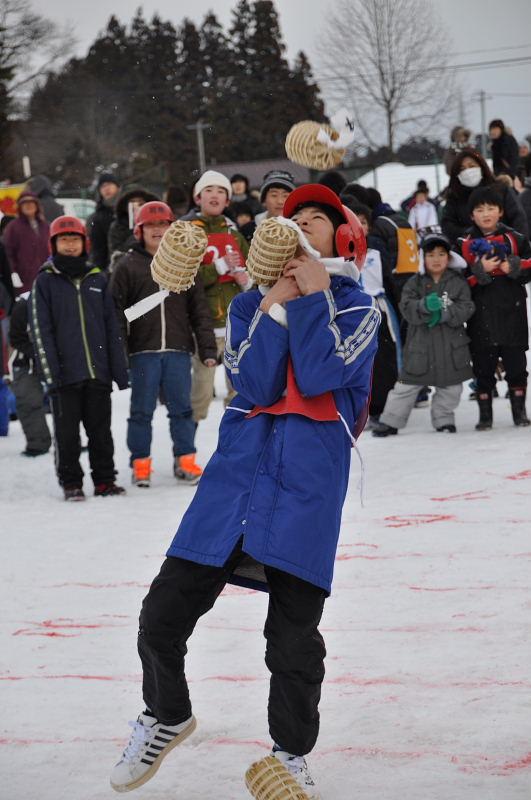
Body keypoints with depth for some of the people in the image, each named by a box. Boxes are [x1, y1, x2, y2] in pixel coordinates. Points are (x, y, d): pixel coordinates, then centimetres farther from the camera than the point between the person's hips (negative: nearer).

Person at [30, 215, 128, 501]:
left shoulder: (97, 279, 11)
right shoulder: (45, 281, 1)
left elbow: (112, 328, 12)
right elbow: (41, 331, -4)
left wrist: (119, 369, 6)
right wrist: (51, 372, -12)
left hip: (98, 371, 3)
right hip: (66, 374, -3)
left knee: (101, 430, 8)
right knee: (67, 432, 1)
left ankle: (105, 480, 16)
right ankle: (71, 483, 10)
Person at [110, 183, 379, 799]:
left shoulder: (357, 309, 8)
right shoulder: (249, 305, 15)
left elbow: (319, 375, -11)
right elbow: (258, 387, -2)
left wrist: (311, 297, -6)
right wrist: (275, 304, -6)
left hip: (310, 479, -2)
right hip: (239, 466, 3)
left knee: (294, 632, -2)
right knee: (165, 610, -3)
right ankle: (165, 717, 24)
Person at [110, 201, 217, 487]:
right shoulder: (127, 266, 3)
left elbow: (199, 310, 9)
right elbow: (116, 310, 1)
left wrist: (207, 348, 3)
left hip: (178, 349, 2)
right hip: (143, 352, -2)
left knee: (181, 408, 5)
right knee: (142, 410, 4)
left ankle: (185, 460, 15)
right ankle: (140, 464, 12)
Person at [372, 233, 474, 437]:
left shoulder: (458, 282, 2)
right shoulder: (415, 283, 2)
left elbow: (465, 309, -7)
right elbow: (407, 308, -10)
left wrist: (443, 314, -21)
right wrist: (425, 306, -29)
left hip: (451, 346, 1)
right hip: (420, 344, -1)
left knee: (451, 386, 8)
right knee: (407, 385, 0)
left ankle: (443, 419, 28)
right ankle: (390, 421, 9)